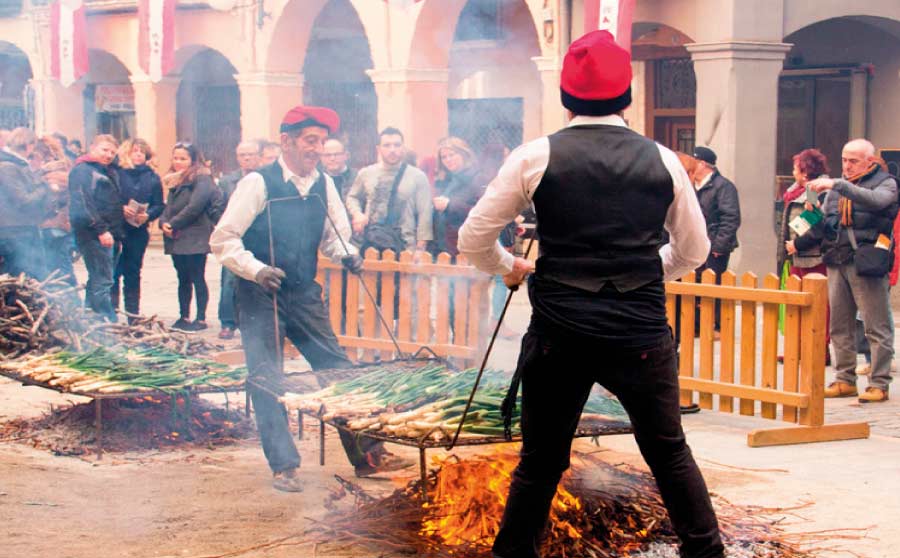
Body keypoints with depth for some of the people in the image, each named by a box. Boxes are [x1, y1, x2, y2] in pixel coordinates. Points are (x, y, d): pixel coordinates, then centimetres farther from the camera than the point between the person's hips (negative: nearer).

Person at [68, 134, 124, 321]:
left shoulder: (109, 172, 22)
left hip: (107, 234, 10)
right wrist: (100, 230, -23)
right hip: (93, 235, -10)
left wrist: (124, 209, 13)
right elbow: (82, 204, -19)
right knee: (102, 280, -12)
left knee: (97, 280, 14)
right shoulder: (82, 170, -9)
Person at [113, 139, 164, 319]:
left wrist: (148, 215, -11)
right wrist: (121, 209, -18)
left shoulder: (152, 177, 8)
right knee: (114, 270, -4)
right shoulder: (117, 172, -2)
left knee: (133, 272, 10)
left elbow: (159, 205, 7)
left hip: (139, 231, 3)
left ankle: (133, 315, 14)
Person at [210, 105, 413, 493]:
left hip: (305, 295, 5)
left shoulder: (324, 185, 4)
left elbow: (334, 235, 17)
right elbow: (223, 240, -11)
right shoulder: (259, 183, -12)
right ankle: (283, 466, 9)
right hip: (262, 297, -5)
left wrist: (346, 253, -4)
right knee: (267, 381, -1)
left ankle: (366, 454, 9)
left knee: (338, 369, 3)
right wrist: (256, 270, -24)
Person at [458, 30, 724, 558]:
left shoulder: (536, 157, -2)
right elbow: (694, 250, 14)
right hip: (642, 333, 1)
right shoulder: (662, 160, 4)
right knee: (669, 453, 18)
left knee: (540, 461, 12)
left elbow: (473, 239, 1)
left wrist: (509, 267, 20)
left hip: (558, 334, -1)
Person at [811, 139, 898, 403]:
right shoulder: (837, 186, 18)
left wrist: (837, 185, -28)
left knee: (877, 326, -4)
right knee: (840, 325, 8)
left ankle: (879, 384, -1)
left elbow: (874, 201, -22)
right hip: (837, 262, 6)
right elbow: (826, 220, 24)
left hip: (866, 262, -6)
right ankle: (845, 380, 15)